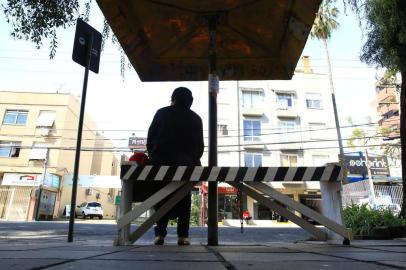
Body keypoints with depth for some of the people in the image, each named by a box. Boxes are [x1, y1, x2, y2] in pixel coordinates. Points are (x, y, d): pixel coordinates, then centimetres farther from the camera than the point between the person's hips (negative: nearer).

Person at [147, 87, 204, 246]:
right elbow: (200, 145, 10)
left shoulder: (161, 113, 9)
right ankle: (182, 235, 3)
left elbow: (150, 138, 6)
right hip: (186, 164, 1)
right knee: (184, 198, 8)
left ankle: (160, 233, 2)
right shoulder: (196, 119, 12)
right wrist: (194, 160, 22)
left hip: (161, 161, -1)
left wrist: (153, 156, 16)